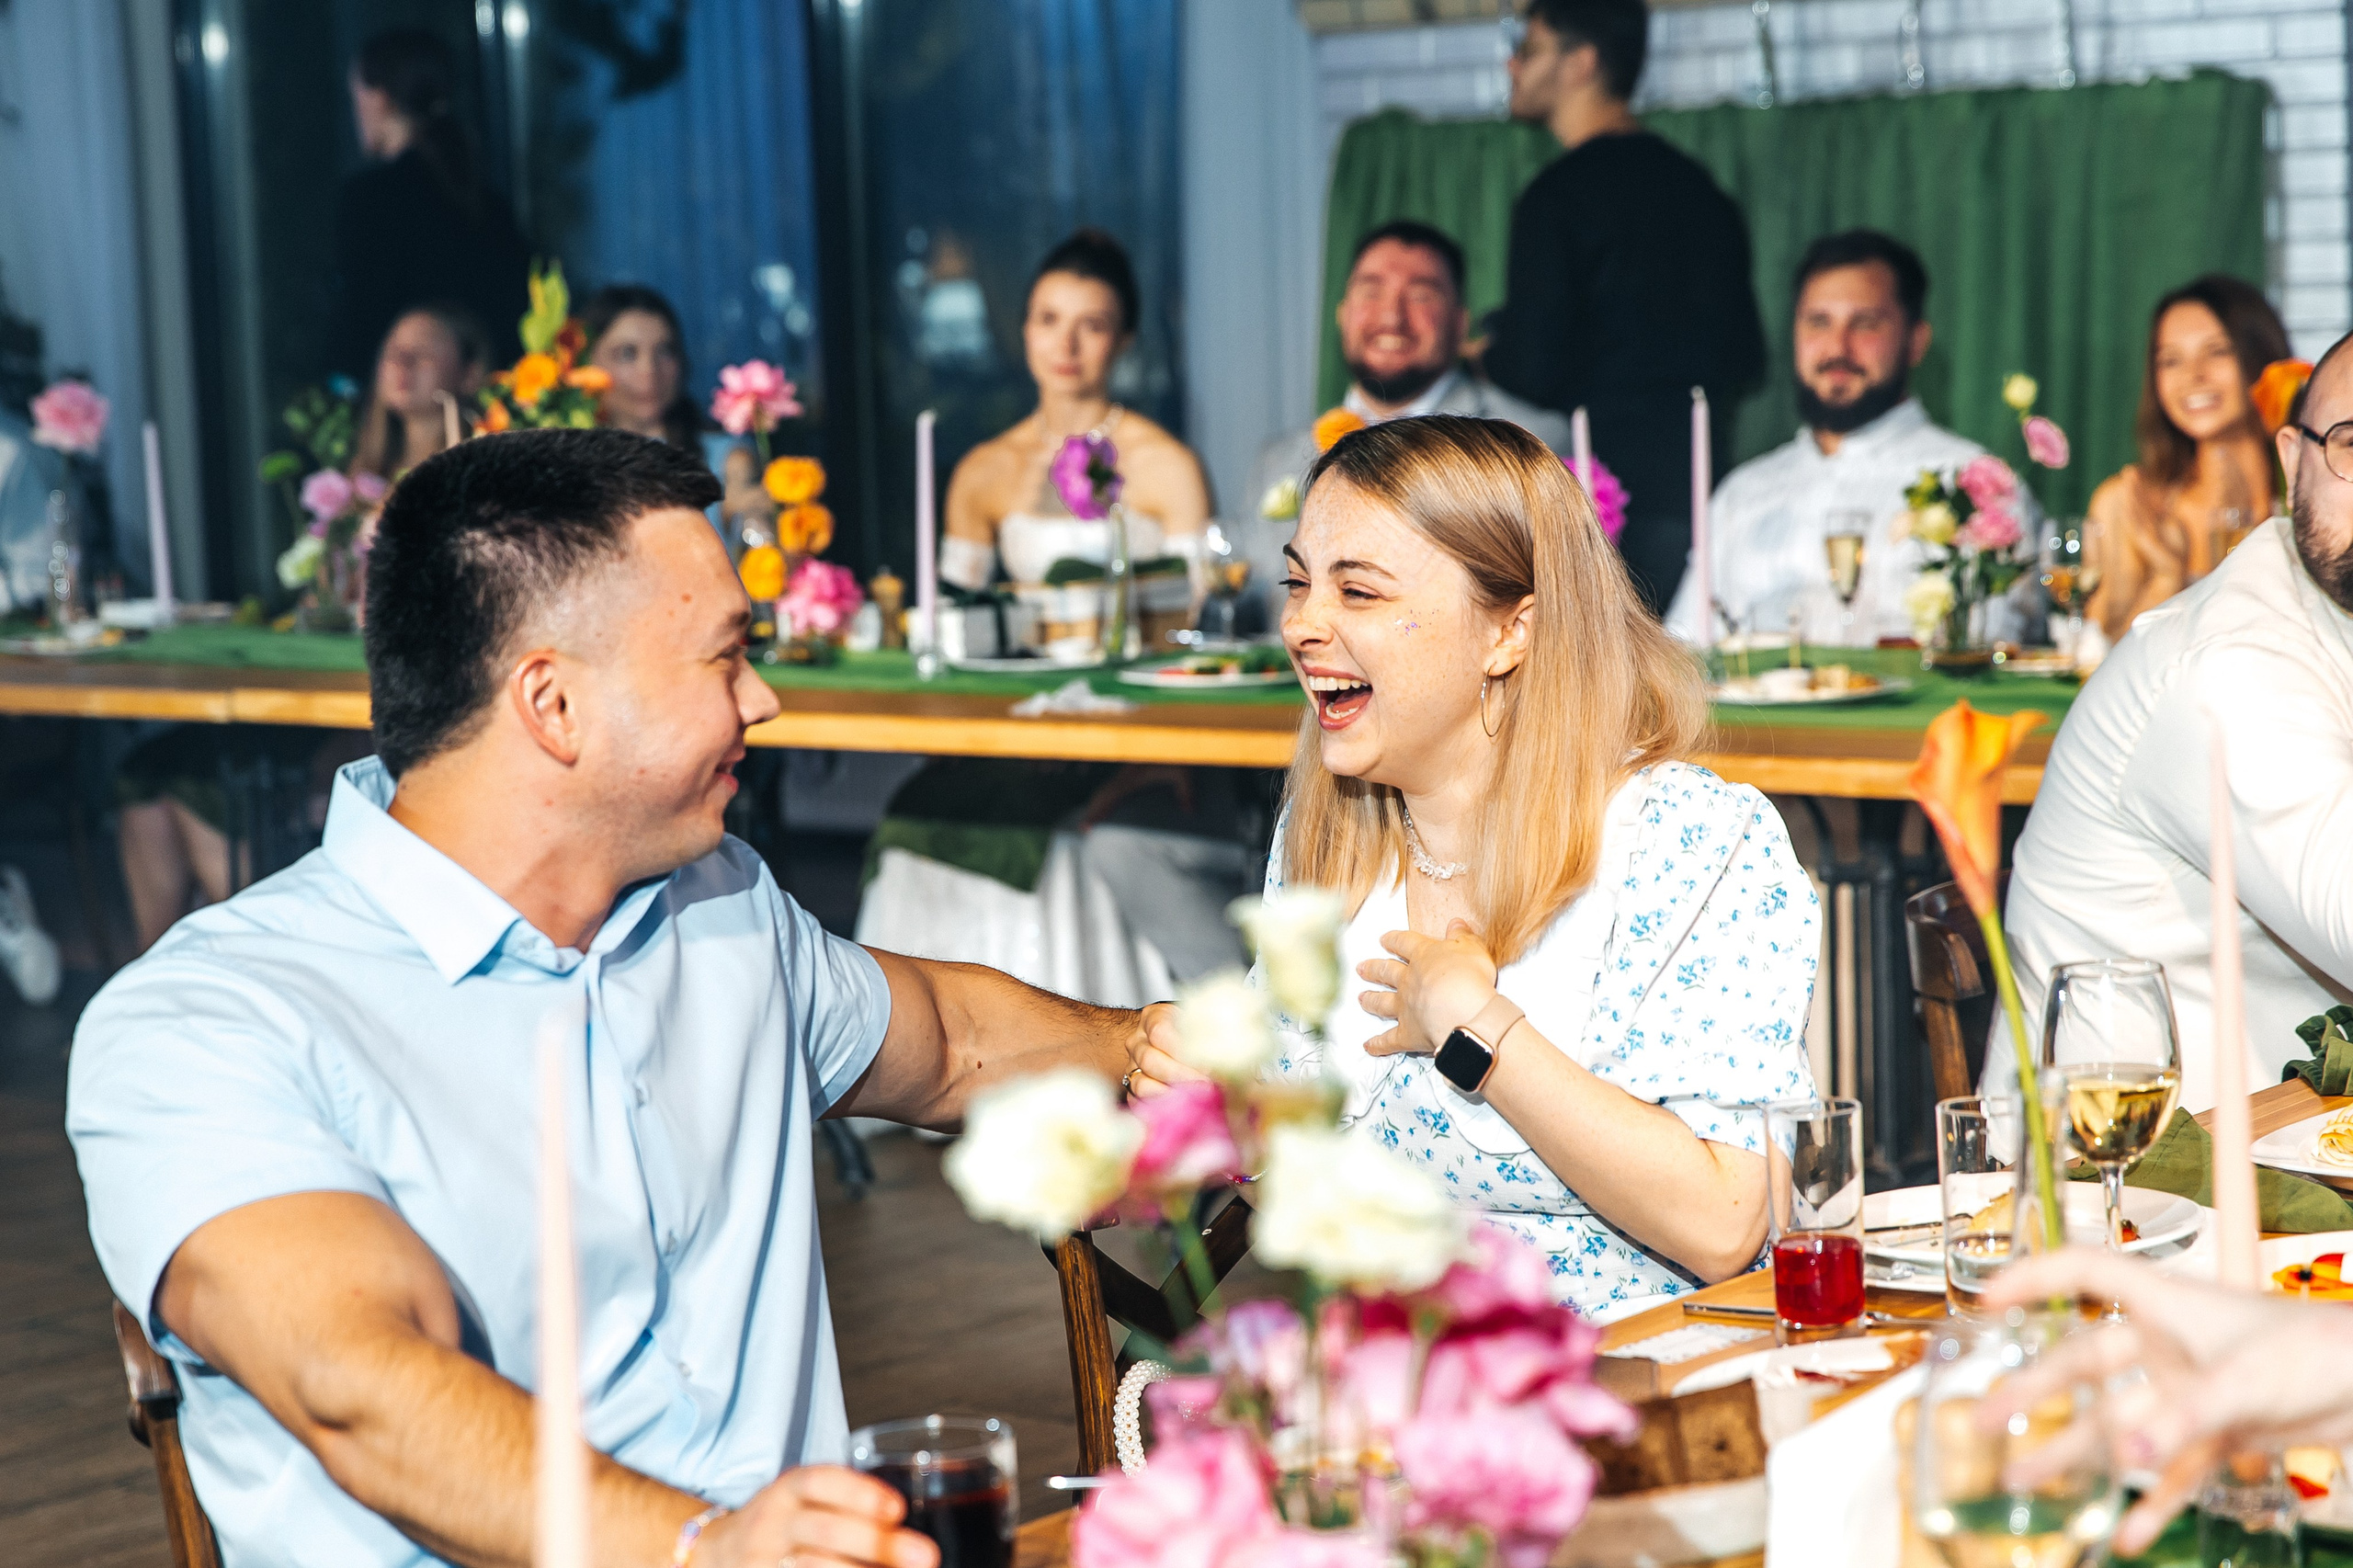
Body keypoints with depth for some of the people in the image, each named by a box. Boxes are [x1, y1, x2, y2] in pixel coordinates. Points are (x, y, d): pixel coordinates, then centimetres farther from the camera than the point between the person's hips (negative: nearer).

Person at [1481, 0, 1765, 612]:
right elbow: (1746, 362, 20)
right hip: (1702, 488, 7)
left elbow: (1531, 371, -12)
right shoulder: (1700, 189, 16)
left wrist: (1482, 348, 9)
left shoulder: (1560, 193, -8)